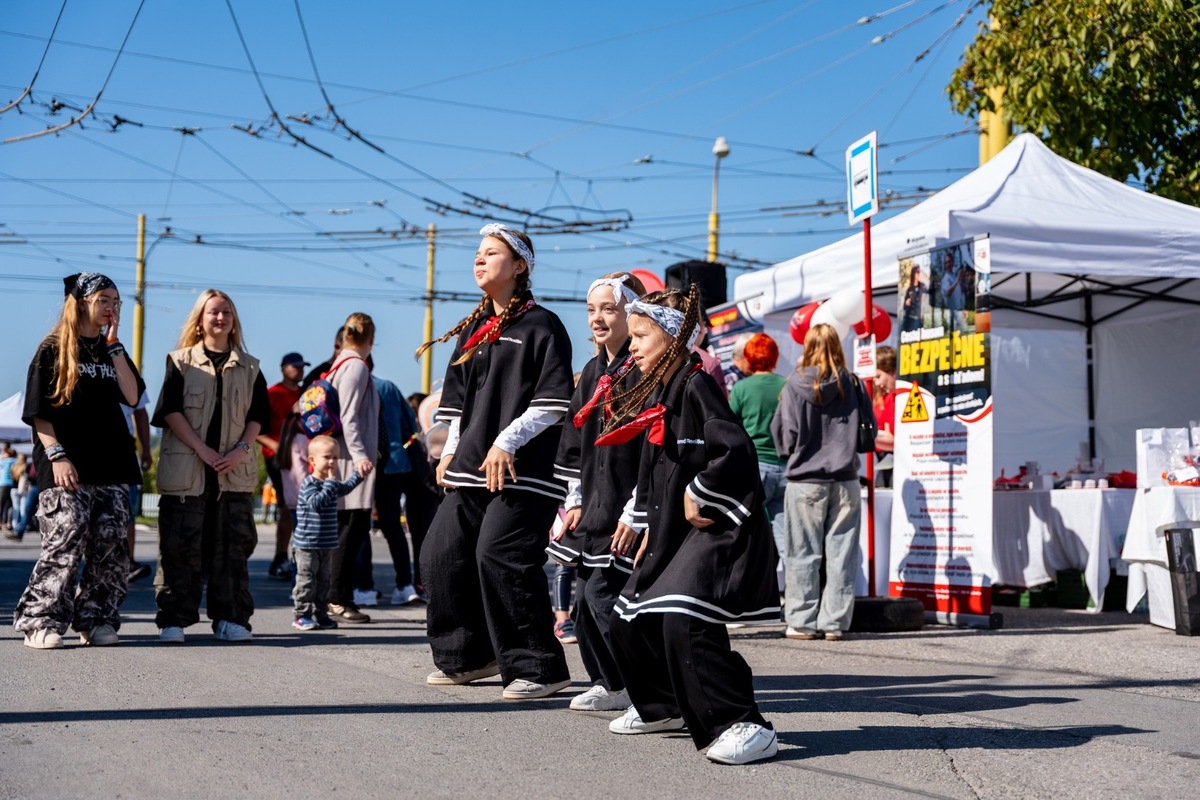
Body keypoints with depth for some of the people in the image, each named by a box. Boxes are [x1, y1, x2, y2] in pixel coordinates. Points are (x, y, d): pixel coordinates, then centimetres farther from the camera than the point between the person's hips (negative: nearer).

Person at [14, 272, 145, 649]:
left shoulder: (112, 350, 18)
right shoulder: (53, 350, 2)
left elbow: (131, 396, 1)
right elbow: (38, 411, -2)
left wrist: (113, 343, -1)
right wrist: (56, 454, -14)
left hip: (112, 466, 5)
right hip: (68, 468, -5)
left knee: (110, 546, 1)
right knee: (66, 541, -13)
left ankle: (96, 620, 9)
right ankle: (41, 621, -5)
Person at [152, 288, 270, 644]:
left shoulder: (250, 367, 13)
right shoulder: (180, 361, 6)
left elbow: (259, 414, 9)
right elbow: (170, 409, -3)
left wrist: (241, 449, -7)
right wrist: (202, 449, -13)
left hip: (235, 471, 3)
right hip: (186, 470, -2)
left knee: (233, 546, 3)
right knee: (181, 547, -2)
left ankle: (230, 618, 10)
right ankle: (173, 619, 3)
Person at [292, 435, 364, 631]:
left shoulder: (331, 483, 12)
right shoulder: (309, 485, -15)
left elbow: (345, 488, 33)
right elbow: (316, 503, -30)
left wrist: (359, 475, 26)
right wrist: (330, 483, -26)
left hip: (327, 544, 8)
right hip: (308, 543, -8)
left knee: (324, 579, 11)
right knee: (306, 579, -4)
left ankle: (320, 614, 19)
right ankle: (302, 615, 1)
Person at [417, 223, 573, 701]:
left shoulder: (541, 326, -4)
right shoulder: (473, 329, 19)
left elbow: (554, 401, -12)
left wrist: (507, 442, -17)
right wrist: (452, 449, 16)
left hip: (523, 469, -8)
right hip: (471, 467, 8)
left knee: (499, 558, -17)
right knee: (441, 555, 6)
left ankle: (539, 667, -6)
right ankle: (468, 656, 21)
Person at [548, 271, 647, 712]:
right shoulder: (593, 372, 14)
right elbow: (576, 441, 20)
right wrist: (576, 501, 15)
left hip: (630, 511, -8)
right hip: (597, 510, 8)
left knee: (603, 595, -12)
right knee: (586, 600, 8)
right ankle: (612, 685, 22)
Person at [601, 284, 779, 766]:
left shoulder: (696, 384, -15)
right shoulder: (657, 392, 14)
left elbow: (734, 451, -26)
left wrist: (697, 497, -17)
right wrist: (645, 522, 18)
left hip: (717, 527, -10)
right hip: (673, 529, 10)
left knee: (684, 620, -26)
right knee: (631, 619, 15)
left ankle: (742, 725, -20)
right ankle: (662, 707, 35)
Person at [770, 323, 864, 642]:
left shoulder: (796, 385, -6)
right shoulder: (851, 384, -1)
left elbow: (784, 435, -3)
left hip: (806, 481, -2)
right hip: (845, 481, 2)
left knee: (803, 555, 5)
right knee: (841, 553, 5)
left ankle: (802, 622, 8)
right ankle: (834, 622, 6)